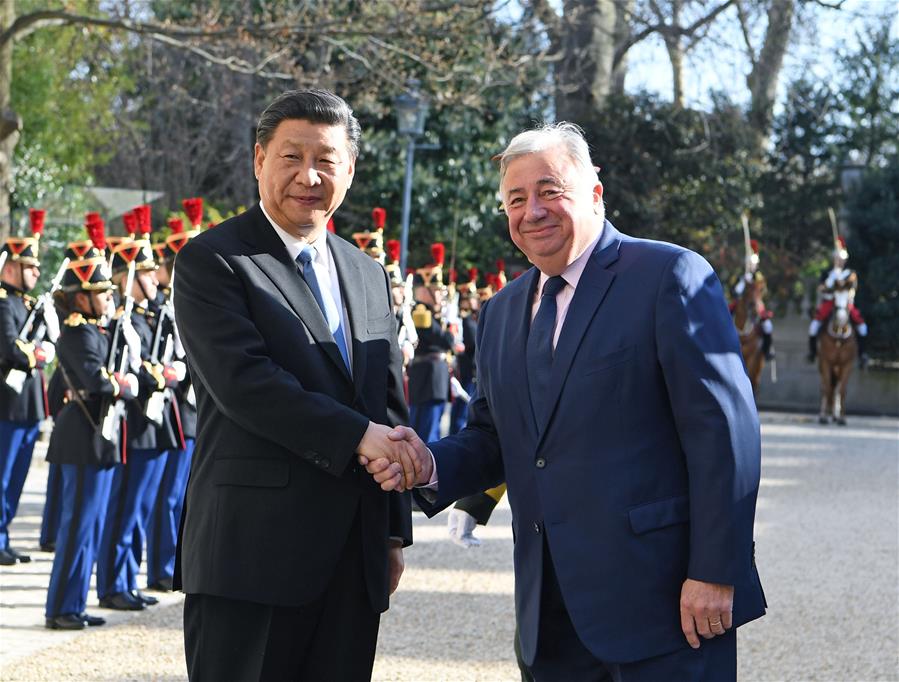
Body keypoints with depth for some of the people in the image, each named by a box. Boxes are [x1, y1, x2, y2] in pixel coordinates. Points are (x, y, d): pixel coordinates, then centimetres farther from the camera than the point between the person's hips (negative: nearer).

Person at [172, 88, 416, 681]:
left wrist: (396, 532, 15)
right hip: (251, 553, -6)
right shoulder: (212, 261, -4)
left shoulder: (368, 276, 17)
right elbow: (243, 380, -17)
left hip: (355, 559, 6)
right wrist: (356, 434, -20)